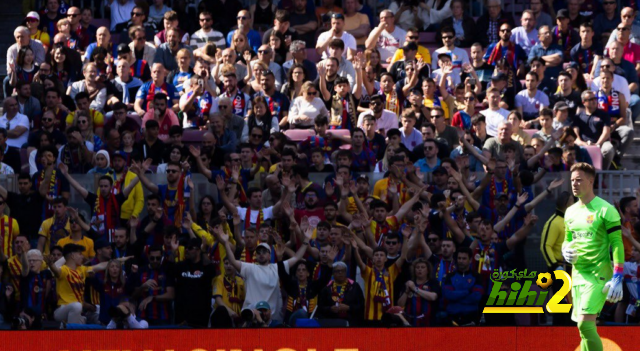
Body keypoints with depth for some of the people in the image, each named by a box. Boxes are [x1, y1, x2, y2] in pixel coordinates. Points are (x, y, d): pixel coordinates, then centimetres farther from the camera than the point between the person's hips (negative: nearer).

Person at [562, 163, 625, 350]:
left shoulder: (605, 210, -8)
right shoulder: (571, 212, 14)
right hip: (578, 273, 7)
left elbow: (617, 244, -11)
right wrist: (565, 250, 1)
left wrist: (617, 278, -18)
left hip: (599, 275, -7)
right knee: (585, 328, 8)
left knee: (585, 324, -19)